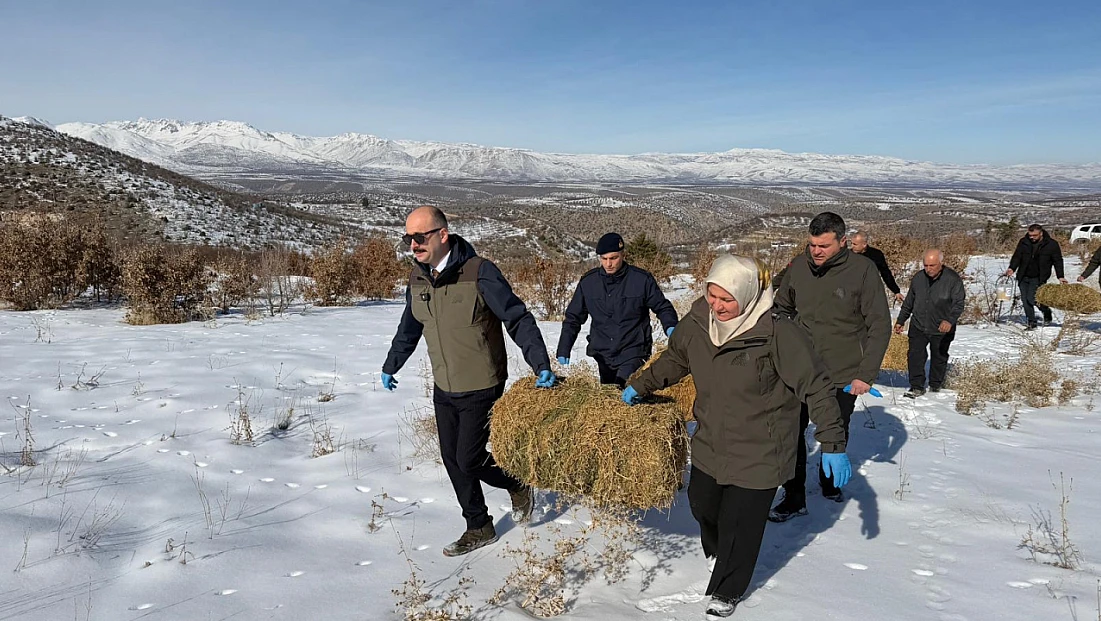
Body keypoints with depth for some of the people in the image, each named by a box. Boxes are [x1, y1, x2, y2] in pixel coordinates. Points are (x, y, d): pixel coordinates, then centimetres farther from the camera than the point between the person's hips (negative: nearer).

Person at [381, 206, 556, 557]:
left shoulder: (479, 273, -19)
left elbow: (518, 319, -17)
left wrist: (541, 365, -24)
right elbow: (409, 329, 18)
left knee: (469, 461, -3)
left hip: (481, 388, -6)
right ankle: (479, 529, 28)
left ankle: (518, 485, 27)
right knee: (453, 460, 11)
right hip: (444, 389, 7)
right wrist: (390, 367, 28)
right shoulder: (418, 278, 2)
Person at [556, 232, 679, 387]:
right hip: (603, 356, 4)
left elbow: (663, 308, 5)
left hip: (633, 353, -4)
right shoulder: (588, 282, 2)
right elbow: (573, 318, 9)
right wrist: (563, 351, 2)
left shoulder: (642, 279, -6)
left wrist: (670, 327, -16)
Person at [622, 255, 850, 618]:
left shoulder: (778, 333, -26)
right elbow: (673, 360, 12)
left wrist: (833, 444, -16)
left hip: (758, 454, -5)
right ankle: (717, 553, 57)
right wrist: (640, 386, 15)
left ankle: (726, 591, 36)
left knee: (739, 524, 8)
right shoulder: (697, 322, -10)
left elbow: (817, 388, -18)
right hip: (710, 445, 6)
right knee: (701, 505, 23)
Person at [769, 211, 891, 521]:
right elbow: (782, 310, 11)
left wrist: (867, 374, -14)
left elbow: (880, 326, -10)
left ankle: (830, 481, 41)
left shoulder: (863, 270, -13)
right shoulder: (798, 266, -5)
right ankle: (794, 498, 10)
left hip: (844, 375, -1)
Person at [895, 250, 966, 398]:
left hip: (942, 330, -2)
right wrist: (900, 320, 14)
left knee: (939, 358, 13)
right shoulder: (918, 278, 0)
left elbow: (958, 303, -16)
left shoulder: (953, 279, -12)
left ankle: (935, 385, 32)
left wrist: (950, 320, -33)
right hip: (918, 326, 2)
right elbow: (908, 302, 11)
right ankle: (917, 386, 3)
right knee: (915, 355, -6)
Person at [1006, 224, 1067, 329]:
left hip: (1038, 278, -4)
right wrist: (1012, 268, -12)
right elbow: (1017, 256, 5)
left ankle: (1046, 312, 16)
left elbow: (1058, 261, 1)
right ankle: (1031, 322, 14)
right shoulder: (1023, 242, 1)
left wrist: (1060, 276, -4)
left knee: (1031, 299, -13)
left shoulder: (1052, 244, -4)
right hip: (1023, 277, 4)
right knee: (1025, 299, 3)